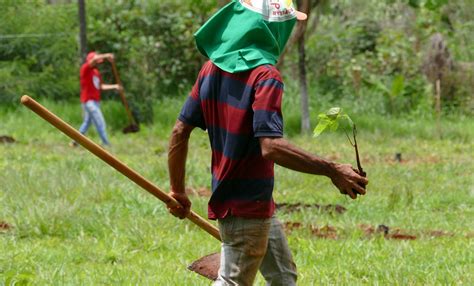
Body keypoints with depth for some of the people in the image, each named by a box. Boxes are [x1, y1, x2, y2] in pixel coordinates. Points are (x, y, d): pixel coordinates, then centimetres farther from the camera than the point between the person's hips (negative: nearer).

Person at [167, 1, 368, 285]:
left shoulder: (213, 67, 4)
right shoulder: (265, 76, -20)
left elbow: (180, 131, 6)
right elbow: (270, 146, -31)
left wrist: (178, 191, 14)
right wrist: (331, 170, -30)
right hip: (247, 208, -9)